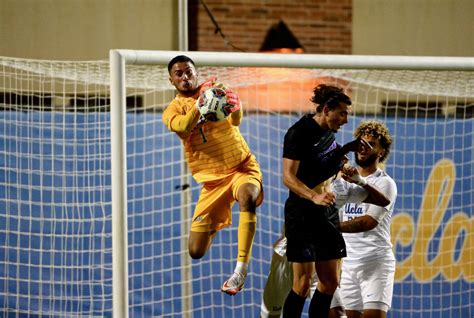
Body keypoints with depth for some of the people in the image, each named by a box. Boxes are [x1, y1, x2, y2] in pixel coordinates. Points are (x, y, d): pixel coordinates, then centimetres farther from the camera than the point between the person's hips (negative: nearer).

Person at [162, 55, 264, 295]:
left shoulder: (216, 91, 3)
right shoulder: (172, 111, 3)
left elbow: (236, 120, -16)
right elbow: (183, 127, -22)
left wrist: (235, 109, -40)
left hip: (242, 166, -2)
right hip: (212, 179, 2)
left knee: (247, 198, -38)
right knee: (196, 251, -2)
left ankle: (241, 269, -34)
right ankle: (213, 228, 36)